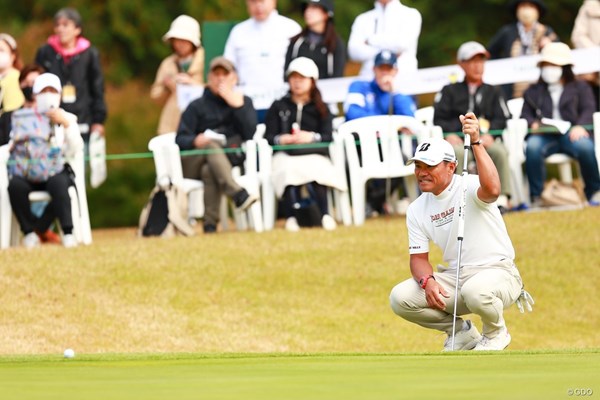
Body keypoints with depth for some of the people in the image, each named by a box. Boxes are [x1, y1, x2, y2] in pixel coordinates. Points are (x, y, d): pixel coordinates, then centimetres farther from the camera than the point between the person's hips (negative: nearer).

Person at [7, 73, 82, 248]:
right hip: (26, 173, 1)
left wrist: (67, 124, -10)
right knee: (15, 185, -33)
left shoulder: (67, 118, 15)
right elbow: (12, 147, 12)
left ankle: (67, 233, -33)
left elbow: (75, 149, 1)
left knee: (58, 183, -37)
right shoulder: (23, 118, 17)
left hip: (55, 170, -1)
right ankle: (29, 232, -18)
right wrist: (15, 144, -11)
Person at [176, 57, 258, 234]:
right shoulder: (197, 106, 13)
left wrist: (237, 106, -13)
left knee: (209, 171, -36)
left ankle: (210, 224, -44)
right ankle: (237, 194, -53)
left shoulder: (244, 102, 15)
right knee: (211, 144, -34)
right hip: (191, 165, 0)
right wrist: (195, 141, -25)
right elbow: (180, 139, -1)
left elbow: (250, 135, -2)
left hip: (230, 159, 0)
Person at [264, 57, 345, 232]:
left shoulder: (321, 109, 20)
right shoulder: (278, 107, 21)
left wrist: (312, 137, -15)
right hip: (286, 155, 0)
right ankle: (291, 216, -43)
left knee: (315, 170, -37)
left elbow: (328, 136, 6)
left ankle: (324, 215, -39)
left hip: (314, 154, 0)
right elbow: (268, 136, 11)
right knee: (289, 170, -36)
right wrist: (281, 139, -12)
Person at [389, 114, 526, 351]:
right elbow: (419, 258, 8)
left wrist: (475, 143, -44)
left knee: (475, 290, -41)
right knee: (400, 298, -14)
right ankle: (462, 332, 9)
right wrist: (427, 281, -16)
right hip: (455, 277, 6)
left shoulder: (468, 187, -13)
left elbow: (492, 190, -38)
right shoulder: (417, 210, 7)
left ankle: (496, 333, -4)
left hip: (498, 272, -6)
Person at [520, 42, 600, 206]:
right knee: (532, 146, -36)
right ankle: (536, 196, -32)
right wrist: (533, 123, -10)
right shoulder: (533, 91, 28)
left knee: (585, 146, -38)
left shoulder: (581, 88, 22)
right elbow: (525, 114, 16)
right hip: (545, 136, 1)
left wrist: (580, 126, -19)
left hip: (571, 134, -1)